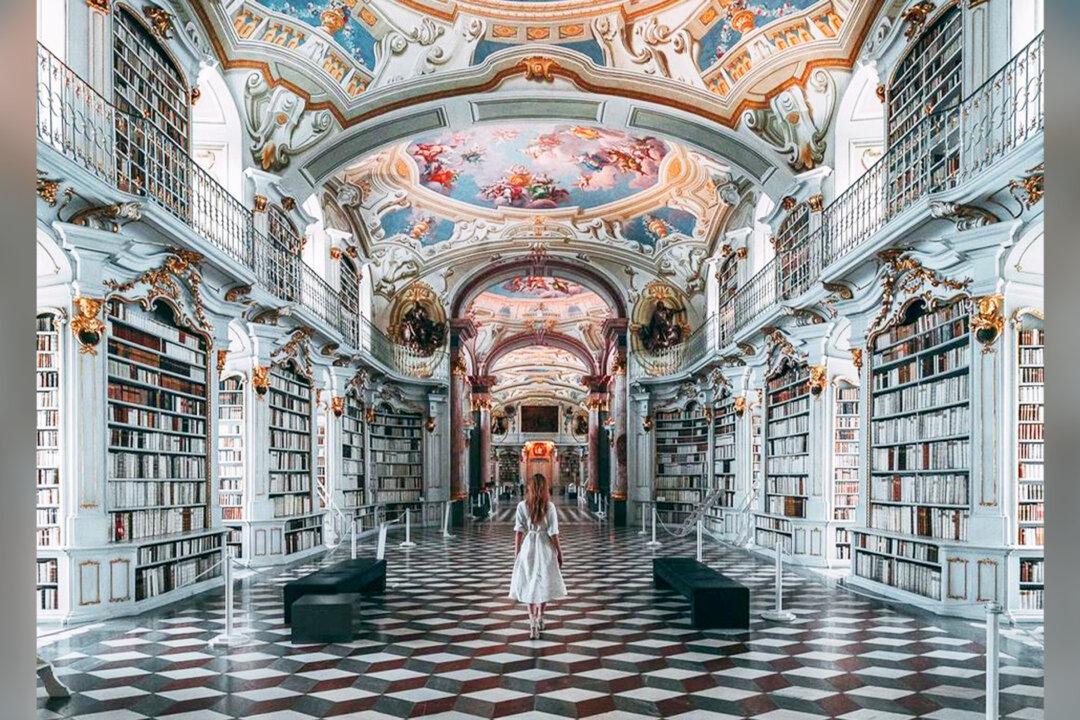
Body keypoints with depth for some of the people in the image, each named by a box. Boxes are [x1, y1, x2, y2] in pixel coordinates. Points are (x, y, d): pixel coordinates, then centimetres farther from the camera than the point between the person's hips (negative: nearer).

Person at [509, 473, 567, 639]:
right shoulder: (549, 506, -9)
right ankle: (540, 619, 28)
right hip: (545, 546, -1)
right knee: (545, 583, 17)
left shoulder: (522, 506, -7)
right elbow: (553, 533, -8)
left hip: (528, 546, 1)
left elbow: (519, 531, -6)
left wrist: (516, 552, 4)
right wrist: (559, 553, 2)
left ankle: (533, 624, 1)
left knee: (530, 585, 8)